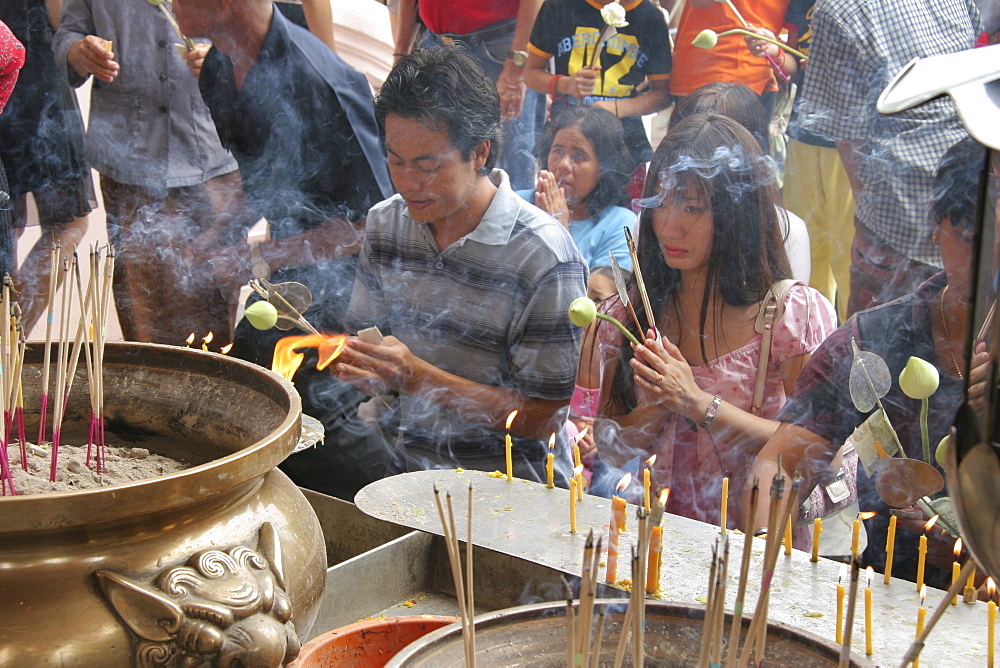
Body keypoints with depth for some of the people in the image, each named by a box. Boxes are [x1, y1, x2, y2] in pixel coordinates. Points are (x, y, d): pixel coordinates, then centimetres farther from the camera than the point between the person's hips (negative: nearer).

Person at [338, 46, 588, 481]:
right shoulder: (385, 223, 4)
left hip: (510, 491, -4)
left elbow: (543, 418, -14)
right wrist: (353, 361, -12)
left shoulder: (544, 257, -16)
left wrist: (419, 378, -22)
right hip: (408, 471, 5)